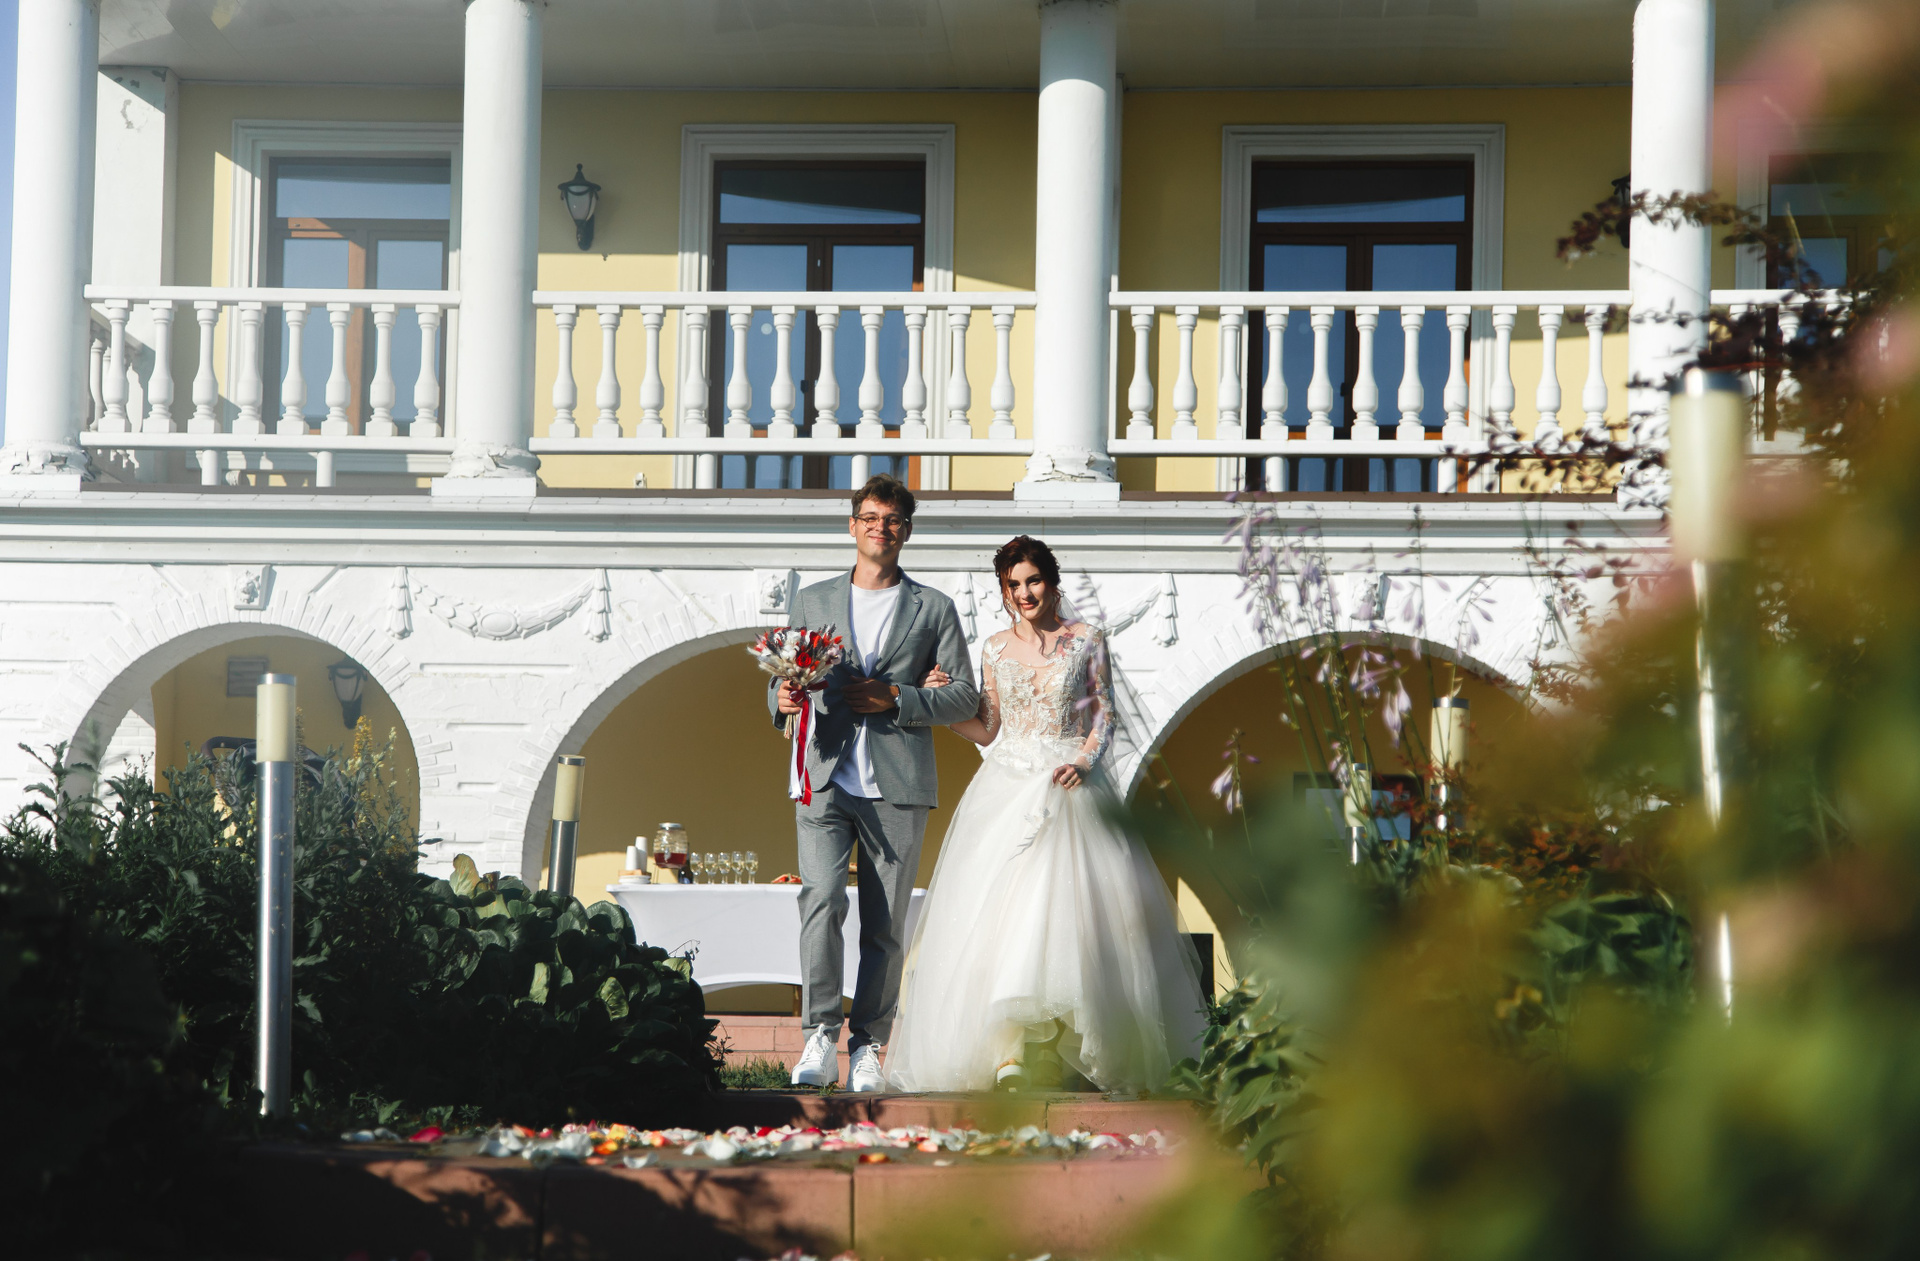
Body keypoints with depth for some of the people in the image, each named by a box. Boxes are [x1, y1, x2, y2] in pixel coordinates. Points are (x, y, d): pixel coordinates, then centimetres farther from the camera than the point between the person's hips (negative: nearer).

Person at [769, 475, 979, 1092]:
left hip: (898, 786, 0)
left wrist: (897, 699, -9)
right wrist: (783, 696, -8)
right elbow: (786, 677, 17)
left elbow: (963, 695, 7)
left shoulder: (934, 608, 11)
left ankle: (866, 1047, 9)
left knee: (886, 923, 0)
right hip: (827, 779, 0)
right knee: (821, 898, -18)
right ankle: (820, 1041, -17)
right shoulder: (813, 600, 16)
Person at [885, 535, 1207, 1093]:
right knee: (999, 903, -11)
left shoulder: (1086, 641, 5)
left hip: (1069, 784, -2)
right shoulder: (995, 650, 10)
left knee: (1070, 907, -9)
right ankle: (1011, 1050, -16)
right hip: (1008, 786, 2)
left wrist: (1084, 759, -12)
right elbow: (988, 730, 13)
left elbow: (1104, 712, 4)